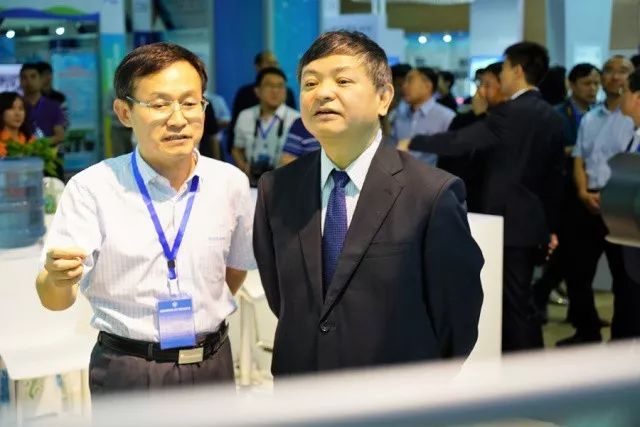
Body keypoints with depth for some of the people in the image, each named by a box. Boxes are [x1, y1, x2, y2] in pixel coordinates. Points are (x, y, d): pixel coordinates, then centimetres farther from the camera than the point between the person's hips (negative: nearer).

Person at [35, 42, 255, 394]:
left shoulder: (231, 183, -3)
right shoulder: (92, 188, -13)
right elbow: (54, 299, -16)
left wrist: (206, 315, 5)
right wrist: (58, 278, -35)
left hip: (213, 365, 3)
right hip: (126, 376, -3)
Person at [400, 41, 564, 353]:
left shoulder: (510, 113, -15)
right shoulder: (551, 117, 11)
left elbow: (459, 141, -17)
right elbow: (555, 177, 14)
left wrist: (412, 143, -4)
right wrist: (552, 228, 20)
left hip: (509, 222, -8)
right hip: (533, 222, 9)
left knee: (516, 304, -2)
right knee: (513, 301, 13)